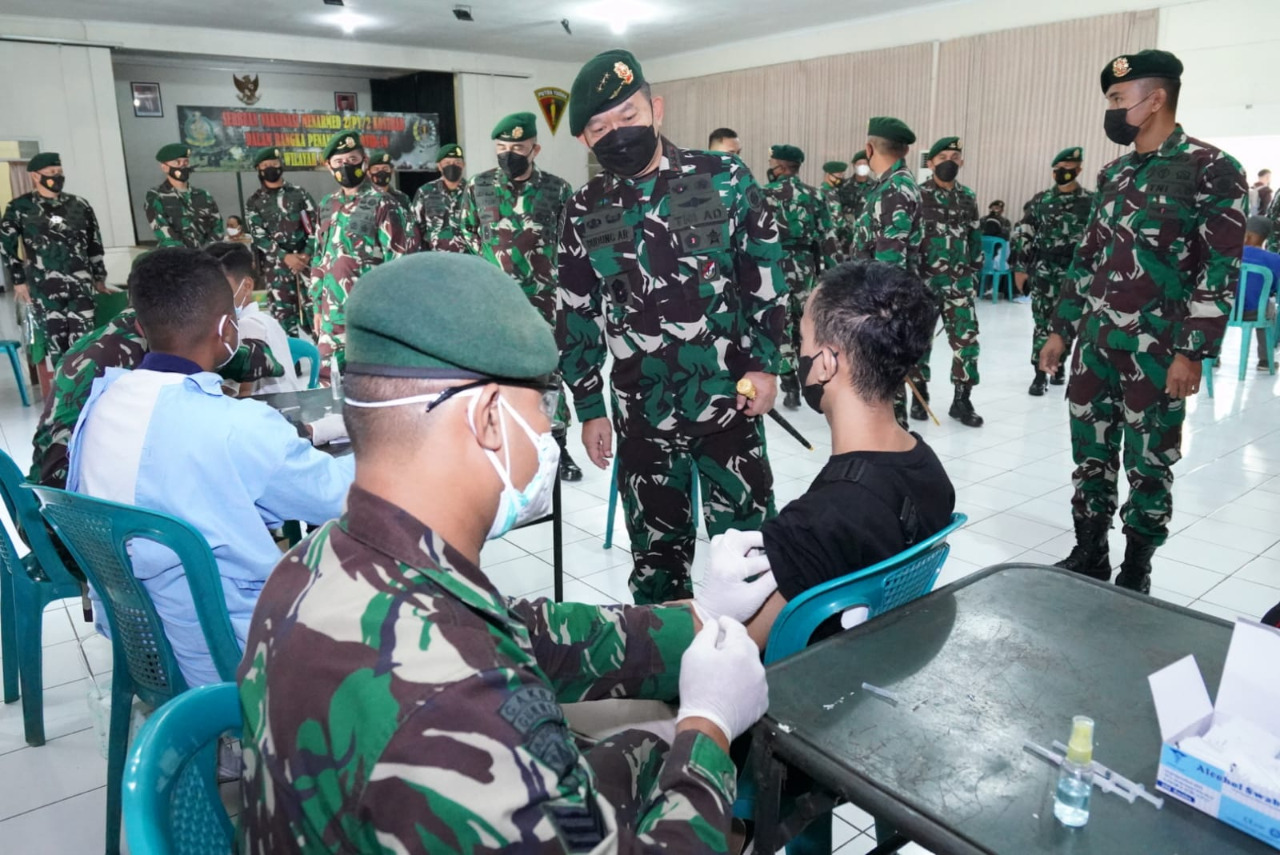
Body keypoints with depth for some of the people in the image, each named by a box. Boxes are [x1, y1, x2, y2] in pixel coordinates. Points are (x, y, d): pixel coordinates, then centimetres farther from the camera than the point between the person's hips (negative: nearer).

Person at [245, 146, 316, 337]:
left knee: (313, 306, -2)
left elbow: (315, 225, 5)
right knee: (282, 311, -1)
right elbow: (258, 237, -1)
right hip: (275, 264, 0)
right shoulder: (254, 203, 6)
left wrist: (307, 254, -8)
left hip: (305, 259, 0)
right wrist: (285, 257, -14)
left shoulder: (298, 193, 8)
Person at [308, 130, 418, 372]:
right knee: (329, 377, 7)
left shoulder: (383, 205, -5)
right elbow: (318, 260, 19)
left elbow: (399, 260, -8)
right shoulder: (325, 207, 14)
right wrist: (317, 306, 16)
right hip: (333, 311, 6)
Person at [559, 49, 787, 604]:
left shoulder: (725, 180, -4)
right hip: (641, 415, 2)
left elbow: (766, 277, 1)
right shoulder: (585, 212, 1)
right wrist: (589, 408, 6)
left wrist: (765, 364, -4)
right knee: (655, 549, 15)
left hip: (729, 403, -1)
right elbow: (578, 317, 6)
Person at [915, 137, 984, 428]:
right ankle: (919, 397, 18)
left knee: (967, 338, -2)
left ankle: (962, 401, 8)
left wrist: (974, 275, 12)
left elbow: (975, 239, 17)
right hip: (923, 279, -3)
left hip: (959, 281, 3)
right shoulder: (916, 195, -2)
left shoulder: (968, 197, 11)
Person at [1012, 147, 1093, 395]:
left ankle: (1058, 366, 27)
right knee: (1043, 323, -3)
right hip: (1044, 273, 0)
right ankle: (1040, 374, 1)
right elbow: (1023, 235, 4)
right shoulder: (1040, 201, 4)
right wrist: (1019, 267, -1)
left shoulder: (1091, 202, 1)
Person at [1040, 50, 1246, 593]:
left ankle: (1134, 575, 20)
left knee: (1148, 465, 5)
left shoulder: (1212, 170, -7)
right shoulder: (1114, 175, 12)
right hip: (1096, 343, 6)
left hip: (1156, 350, -6)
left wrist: (1193, 353, -16)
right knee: (1090, 455, 11)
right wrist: (1061, 330, 14)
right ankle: (1088, 556, 27)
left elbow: (1221, 270, -11)